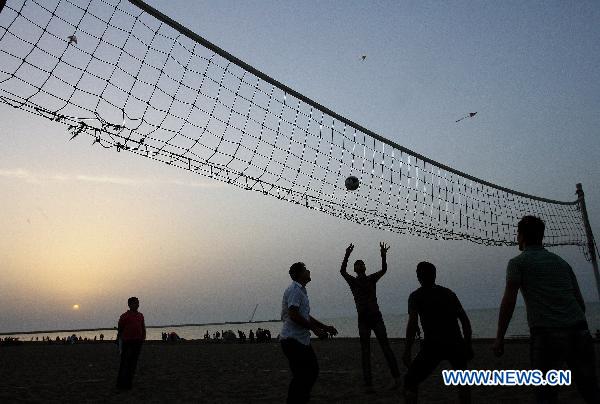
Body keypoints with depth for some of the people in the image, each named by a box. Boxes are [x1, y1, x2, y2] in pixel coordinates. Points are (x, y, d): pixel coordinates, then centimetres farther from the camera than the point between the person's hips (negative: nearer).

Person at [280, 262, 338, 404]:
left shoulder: (301, 290, 18)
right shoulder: (294, 290, -15)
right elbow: (294, 315, -24)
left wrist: (325, 327, 19)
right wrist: (315, 329, -19)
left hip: (303, 340, 10)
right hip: (293, 340, -10)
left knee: (312, 371, 15)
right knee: (300, 376, -6)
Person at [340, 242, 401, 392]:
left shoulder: (372, 279, 7)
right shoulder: (353, 281, 4)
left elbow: (384, 270, -8)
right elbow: (342, 271, -14)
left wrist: (383, 256, -25)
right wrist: (346, 256, -27)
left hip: (376, 317, 1)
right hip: (363, 319, 0)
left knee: (386, 347, -2)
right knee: (365, 352, 1)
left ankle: (396, 377, 6)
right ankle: (368, 384, 2)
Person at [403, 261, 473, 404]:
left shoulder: (416, 296, 5)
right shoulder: (448, 293, 17)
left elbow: (413, 323, -9)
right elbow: (465, 319, 14)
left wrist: (407, 351, -8)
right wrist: (468, 344, 21)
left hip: (432, 345, -4)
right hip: (456, 343, 4)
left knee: (410, 382, 12)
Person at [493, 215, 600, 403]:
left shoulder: (518, 262, 4)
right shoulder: (561, 262, 21)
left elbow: (509, 301, -5)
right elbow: (580, 301, 21)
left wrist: (499, 338, -3)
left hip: (546, 334, -5)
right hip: (579, 331, 6)